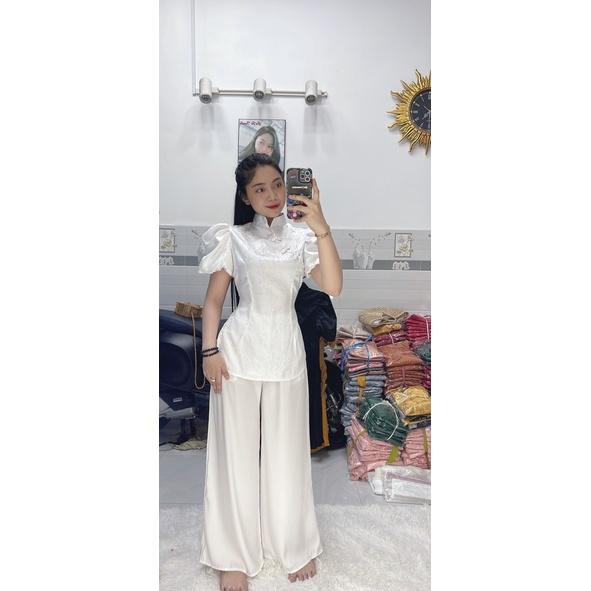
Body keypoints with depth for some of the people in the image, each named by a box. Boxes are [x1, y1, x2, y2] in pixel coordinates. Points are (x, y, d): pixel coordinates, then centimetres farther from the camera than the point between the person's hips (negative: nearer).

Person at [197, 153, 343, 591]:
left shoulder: (302, 238, 2)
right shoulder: (233, 239, 1)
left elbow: (333, 286, -14)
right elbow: (214, 300, 3)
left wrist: (321, 227, -23)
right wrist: (210, 351, -7)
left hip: (286, 352, 1)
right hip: (239, 351, 0)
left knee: (287, 452, 11)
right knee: (237, 452, 7)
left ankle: (296, 546, 33)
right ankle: (235, 555, 25)